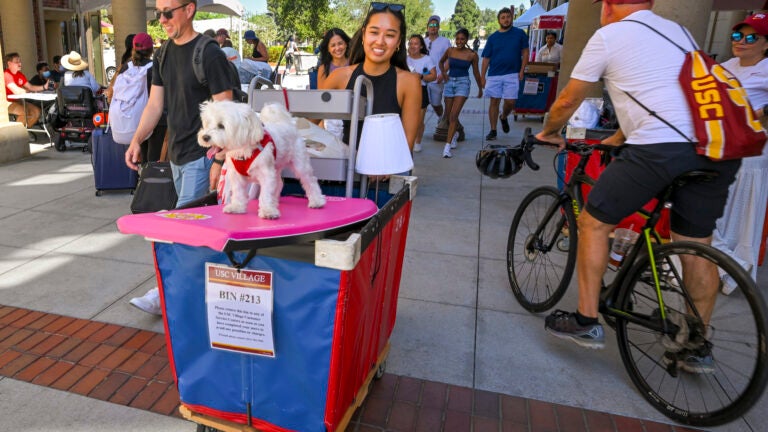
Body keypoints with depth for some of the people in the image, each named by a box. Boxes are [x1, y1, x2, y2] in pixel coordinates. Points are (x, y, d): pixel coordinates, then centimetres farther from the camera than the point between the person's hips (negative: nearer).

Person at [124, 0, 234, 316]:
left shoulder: (209, 54, -11)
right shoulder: (165, 53, 11)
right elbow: (155, 104, 12)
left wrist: (219, 161, -18)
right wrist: (137, 140, -1)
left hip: (201, 155, -7)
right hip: (176, 154, 8)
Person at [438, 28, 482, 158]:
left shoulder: (472, 55, -3)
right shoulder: (450, 51, 3)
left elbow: (476, 73, 7)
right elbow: (441, 62, 23)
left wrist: (480, 89, 16)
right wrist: (443, 72, 4)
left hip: (463, 83, -4)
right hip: (450, 82, 4)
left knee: (454, 115, -16)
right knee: (448, 115, 13)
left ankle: (448, 146, -17)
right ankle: (455, 133, 45)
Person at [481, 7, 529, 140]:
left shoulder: (519, 33, 4)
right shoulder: (493, 37, 7)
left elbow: (525, 53, 5)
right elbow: (486, 58, 7)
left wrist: (521, 71, -5)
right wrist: (482, 77, 2)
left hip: (512, 74, -1)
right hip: (494, 75, 1)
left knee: (510, 102, -4)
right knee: (494, 102, 1)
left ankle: (504, 117, 30)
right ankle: (493, 131, 9)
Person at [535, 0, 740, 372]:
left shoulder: (609, 35, 6)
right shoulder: (680, 31, 26)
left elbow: (568, 100, 11)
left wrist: (549, 133, 30)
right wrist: (618, 139, 41)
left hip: (661, 147, -7)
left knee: (594, 222, 9)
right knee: (696, 245, 16)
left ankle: (586, 322, 14)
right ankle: (698, 347, 28)